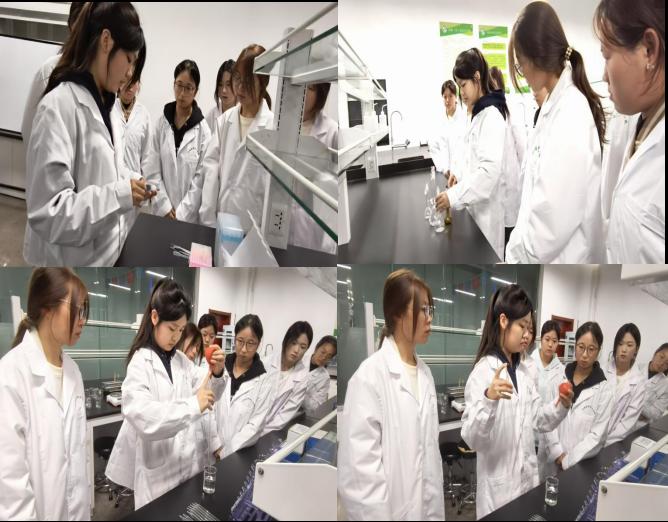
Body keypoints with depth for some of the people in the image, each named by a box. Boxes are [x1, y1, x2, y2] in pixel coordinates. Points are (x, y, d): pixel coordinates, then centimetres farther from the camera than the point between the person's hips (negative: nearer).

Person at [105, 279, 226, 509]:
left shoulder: (182, 360, 8)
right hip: (160, 473, -6)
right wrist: (193, 406, -33)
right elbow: (142, 417, -26)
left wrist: (217, 374, -10)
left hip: (191, 463, 6)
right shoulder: (140, 364, -12)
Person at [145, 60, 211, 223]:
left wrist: (180, 215, -11)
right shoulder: (161, 123, 2)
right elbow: (153, 171, 1)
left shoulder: (203, 130, -5)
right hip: (162, 213, 2)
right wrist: (166, 207, -8)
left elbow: (200, 179, -6)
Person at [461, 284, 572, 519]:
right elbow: (471, 439, -23)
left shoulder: (523, 370, 8)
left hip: (528, 478, 7)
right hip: (499, 486, -7)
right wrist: (488, 399, -38)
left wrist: (560, 406, -5)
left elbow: (538, 420, 13)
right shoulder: (484, 371, -16)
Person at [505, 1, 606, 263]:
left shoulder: (570, 116, -22)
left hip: (560, 268, -9)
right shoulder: (556, 105, 7)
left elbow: (552, 219, -24)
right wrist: (520, 245, 8)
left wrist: (514, 252, -10)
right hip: (545, 262, 9)